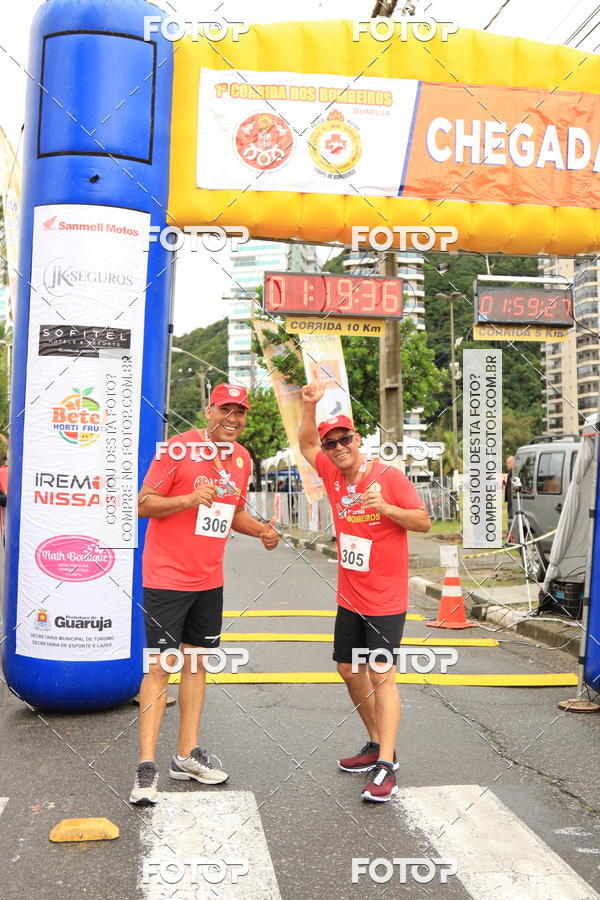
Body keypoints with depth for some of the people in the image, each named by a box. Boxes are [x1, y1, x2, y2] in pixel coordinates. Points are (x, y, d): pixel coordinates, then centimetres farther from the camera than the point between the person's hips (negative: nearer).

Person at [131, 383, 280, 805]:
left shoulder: (242, 458, 8)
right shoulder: (178, 448, -12)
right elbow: (144, 504, -12)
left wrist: (261, 529, 2)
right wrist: (191, 498, -26)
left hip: (210, 579, 7)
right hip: (167, 576, -6)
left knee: (197, 661, 12)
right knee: (161, 666, -5)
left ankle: (187, 754, 23)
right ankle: (147, 767, 2)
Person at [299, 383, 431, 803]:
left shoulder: (388, 476, -12)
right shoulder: (334, 476, 4)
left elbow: (424, 521, -10)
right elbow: (306, 443, 10)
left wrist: (386, 507, -26)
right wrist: (310, 405, -6)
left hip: (386, 600, -7)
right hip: (349, 598, 7)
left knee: (381, 675, -12)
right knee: (350, 670, 15)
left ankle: (386, 767, -11)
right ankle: (377, 744, 30)